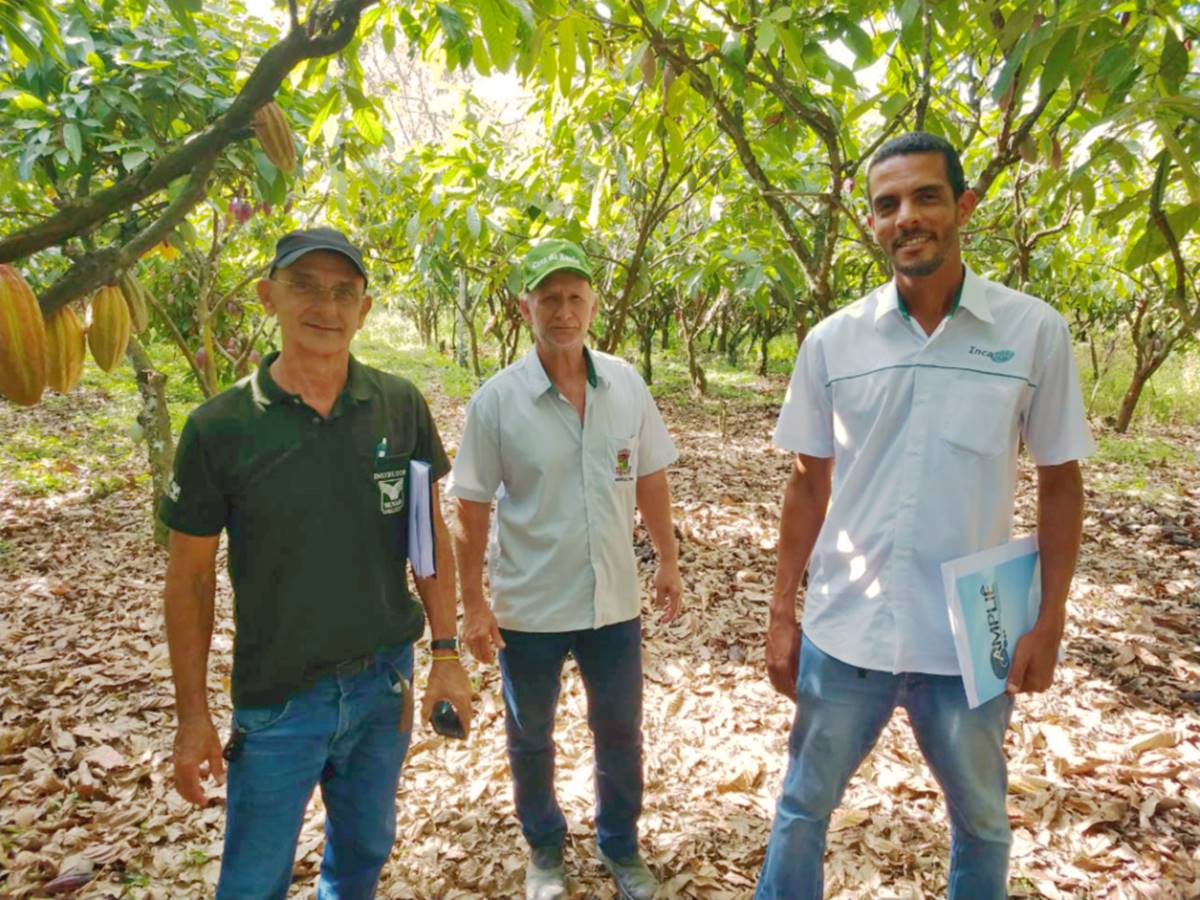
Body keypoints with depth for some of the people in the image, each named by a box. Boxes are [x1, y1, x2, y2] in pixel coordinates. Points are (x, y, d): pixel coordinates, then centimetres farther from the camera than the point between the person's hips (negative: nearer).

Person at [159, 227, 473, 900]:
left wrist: (446, 654, 1)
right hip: (277, 697, -2)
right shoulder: (219, 428, -12)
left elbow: (432, 533, 2)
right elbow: (191, 578, -4)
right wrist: (193, 714, -1)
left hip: (386, 681, 2)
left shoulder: (401, 407, -7)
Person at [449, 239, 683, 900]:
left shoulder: (626, 385, -5)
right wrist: (472, 605, -7)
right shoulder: (496, 400, -12)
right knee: (531, 737, 18)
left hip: (614, 598, 2)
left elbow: (650, 479, 5)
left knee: (619, 731, 18)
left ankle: (620, 845, 43)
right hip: (528, 606, -2)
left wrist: (668, 562, 8)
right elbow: (471, 510, -8)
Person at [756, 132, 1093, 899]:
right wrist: (782, 613, 4)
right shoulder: (832, 341, -3)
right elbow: (809, 484, 3)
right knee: (803, 805, 17)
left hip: (970, 636, 0)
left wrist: (1049, 623, -3)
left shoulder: (1035, 331, -7)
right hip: (844, 629, 1)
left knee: (982, 820, 22)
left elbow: (1060, 483, 0)